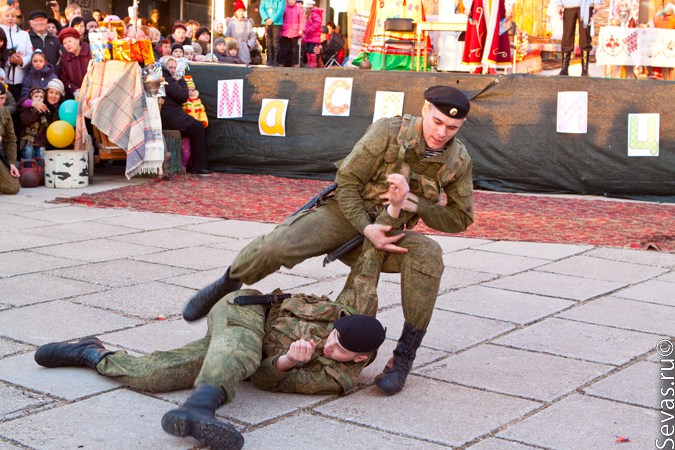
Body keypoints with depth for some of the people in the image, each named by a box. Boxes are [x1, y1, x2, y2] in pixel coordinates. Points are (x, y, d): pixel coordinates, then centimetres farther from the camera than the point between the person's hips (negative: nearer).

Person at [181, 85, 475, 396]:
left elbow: (460, 218, 1)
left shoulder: (459, 161, -4)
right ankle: (227, 285, 7)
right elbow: (346, 182, -11)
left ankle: (405, 355, -20)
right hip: (346, 215, -2)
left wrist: (416, 204, -16)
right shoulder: (388, 132, -14)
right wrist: (366, 229, -24)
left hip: (389, 233, 2)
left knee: (427, 254, -31)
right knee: (279, 244, -27)